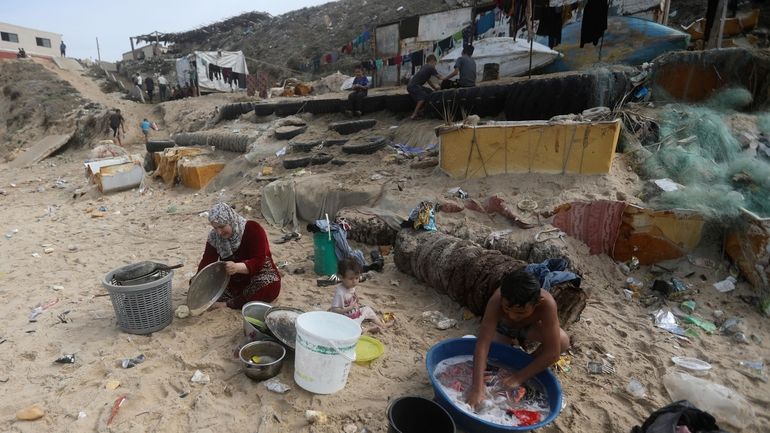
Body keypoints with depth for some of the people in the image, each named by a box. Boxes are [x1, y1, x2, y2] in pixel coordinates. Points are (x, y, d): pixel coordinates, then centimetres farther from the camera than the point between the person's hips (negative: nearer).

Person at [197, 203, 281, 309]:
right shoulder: (214, 236, -6)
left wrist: (237, 267, -47)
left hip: (256, 275, -4)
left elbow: (259, 262, -28)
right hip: (231, 282, 5)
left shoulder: (253, 229, -21)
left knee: (271, 286, -37)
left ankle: (228, 304, -29)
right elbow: (207, 261, -11)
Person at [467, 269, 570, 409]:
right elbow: (483, 344, -43)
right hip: (502, 326, 1)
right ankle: (512, 342, 16)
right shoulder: (496, 301, -42)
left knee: (563, 342, -26)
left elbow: (553, 352, -39)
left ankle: (527, 363, 0)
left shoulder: (546, 304, -42)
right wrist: (477, 387, -49)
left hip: (530, 326, 0)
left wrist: (519, 377, -37)